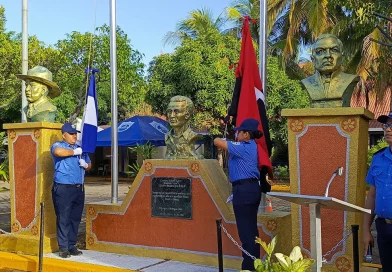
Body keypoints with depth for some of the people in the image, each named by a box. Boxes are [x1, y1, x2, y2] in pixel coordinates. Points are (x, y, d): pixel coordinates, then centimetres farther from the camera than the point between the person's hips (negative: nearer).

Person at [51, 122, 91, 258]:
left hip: (79, 188, 6)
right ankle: (63, 248, 4)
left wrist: (85, 165, 2)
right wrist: (74, 152, -14)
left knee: (76, 219, 9)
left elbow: (89, 165, 26)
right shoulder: (58, 145, -1)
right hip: (63, 188, -6)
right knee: (63, 219, -3)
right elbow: (58, 152, -27)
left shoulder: (80, 148, 18)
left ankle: (72, 246, 19)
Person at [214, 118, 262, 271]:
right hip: (252, 188, 10)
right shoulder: (251, 145, 12)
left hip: (243, 189, -10)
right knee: (251, 228, 15)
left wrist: (217, 138, 6)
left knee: (245, 230, -4)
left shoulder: (242, 147, -14)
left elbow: (217, 142, -15)